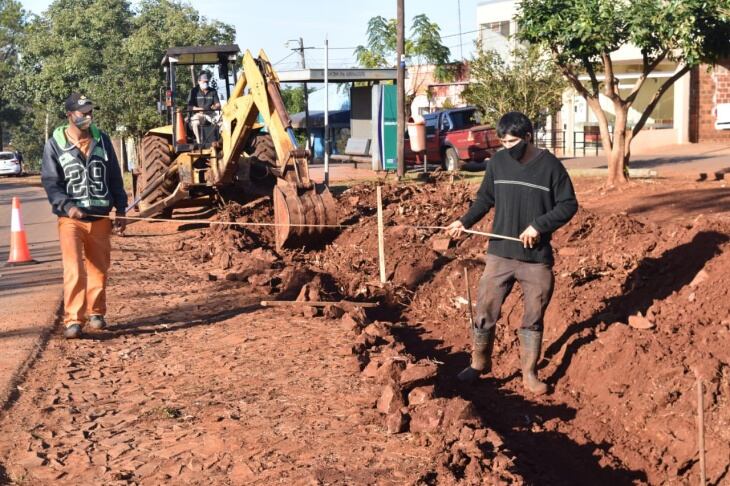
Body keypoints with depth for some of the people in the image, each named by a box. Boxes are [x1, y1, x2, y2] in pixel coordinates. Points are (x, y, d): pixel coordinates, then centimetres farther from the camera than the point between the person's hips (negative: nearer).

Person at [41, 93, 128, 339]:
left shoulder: (102, 140, 7)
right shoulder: (55, 144, -3)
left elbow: (114, 178, 12)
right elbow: (50, 182, -4)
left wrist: (120, 210, 8)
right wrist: (67, 206, -19)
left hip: (100, 217, 3)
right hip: (71, 218, -3)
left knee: (99, 268, 10)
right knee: (74, 271, -11)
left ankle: (96, 312, 26)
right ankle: (73, 320, -9)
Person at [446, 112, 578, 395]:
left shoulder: (550, 166, -7)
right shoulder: (497, 163, 1)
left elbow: (568, 204, -4)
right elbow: (485, 198, 11)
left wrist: (539, 225, -16)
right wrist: (466, 221, -5)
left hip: (537, 259, -2)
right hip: (500, 255, 2)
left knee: (533, 318, 9)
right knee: (485, 311, 5)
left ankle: (529, 374, 23)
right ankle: (479, 364, 25)